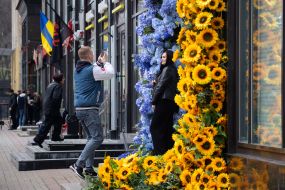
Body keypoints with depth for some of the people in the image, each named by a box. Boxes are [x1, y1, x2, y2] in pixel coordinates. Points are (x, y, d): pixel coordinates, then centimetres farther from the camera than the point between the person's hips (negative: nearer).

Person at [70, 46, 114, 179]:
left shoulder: (78, 70, 13)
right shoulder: (91, 70, -14)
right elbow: (110, 73, -10)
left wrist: (99, 62, 20)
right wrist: (105, 62, 6)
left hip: (79, 109, 9)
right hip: (90, 109, -9)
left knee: (91, 138, 15)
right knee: (97, 138, -8)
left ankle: (89, 168, 11)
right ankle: (78, 164, -14)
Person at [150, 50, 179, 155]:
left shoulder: (167, 69, -9)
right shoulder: (173, 69, 19)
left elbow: (161, 86, -12)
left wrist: (154, 101, -7)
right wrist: (156, 82, 5)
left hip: (164, 101, -10)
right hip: (170, 102, 10)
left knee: (155, 127, -8)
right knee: (167, 128, 10)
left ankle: (159, 151, -11)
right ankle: (169, 150, 12)